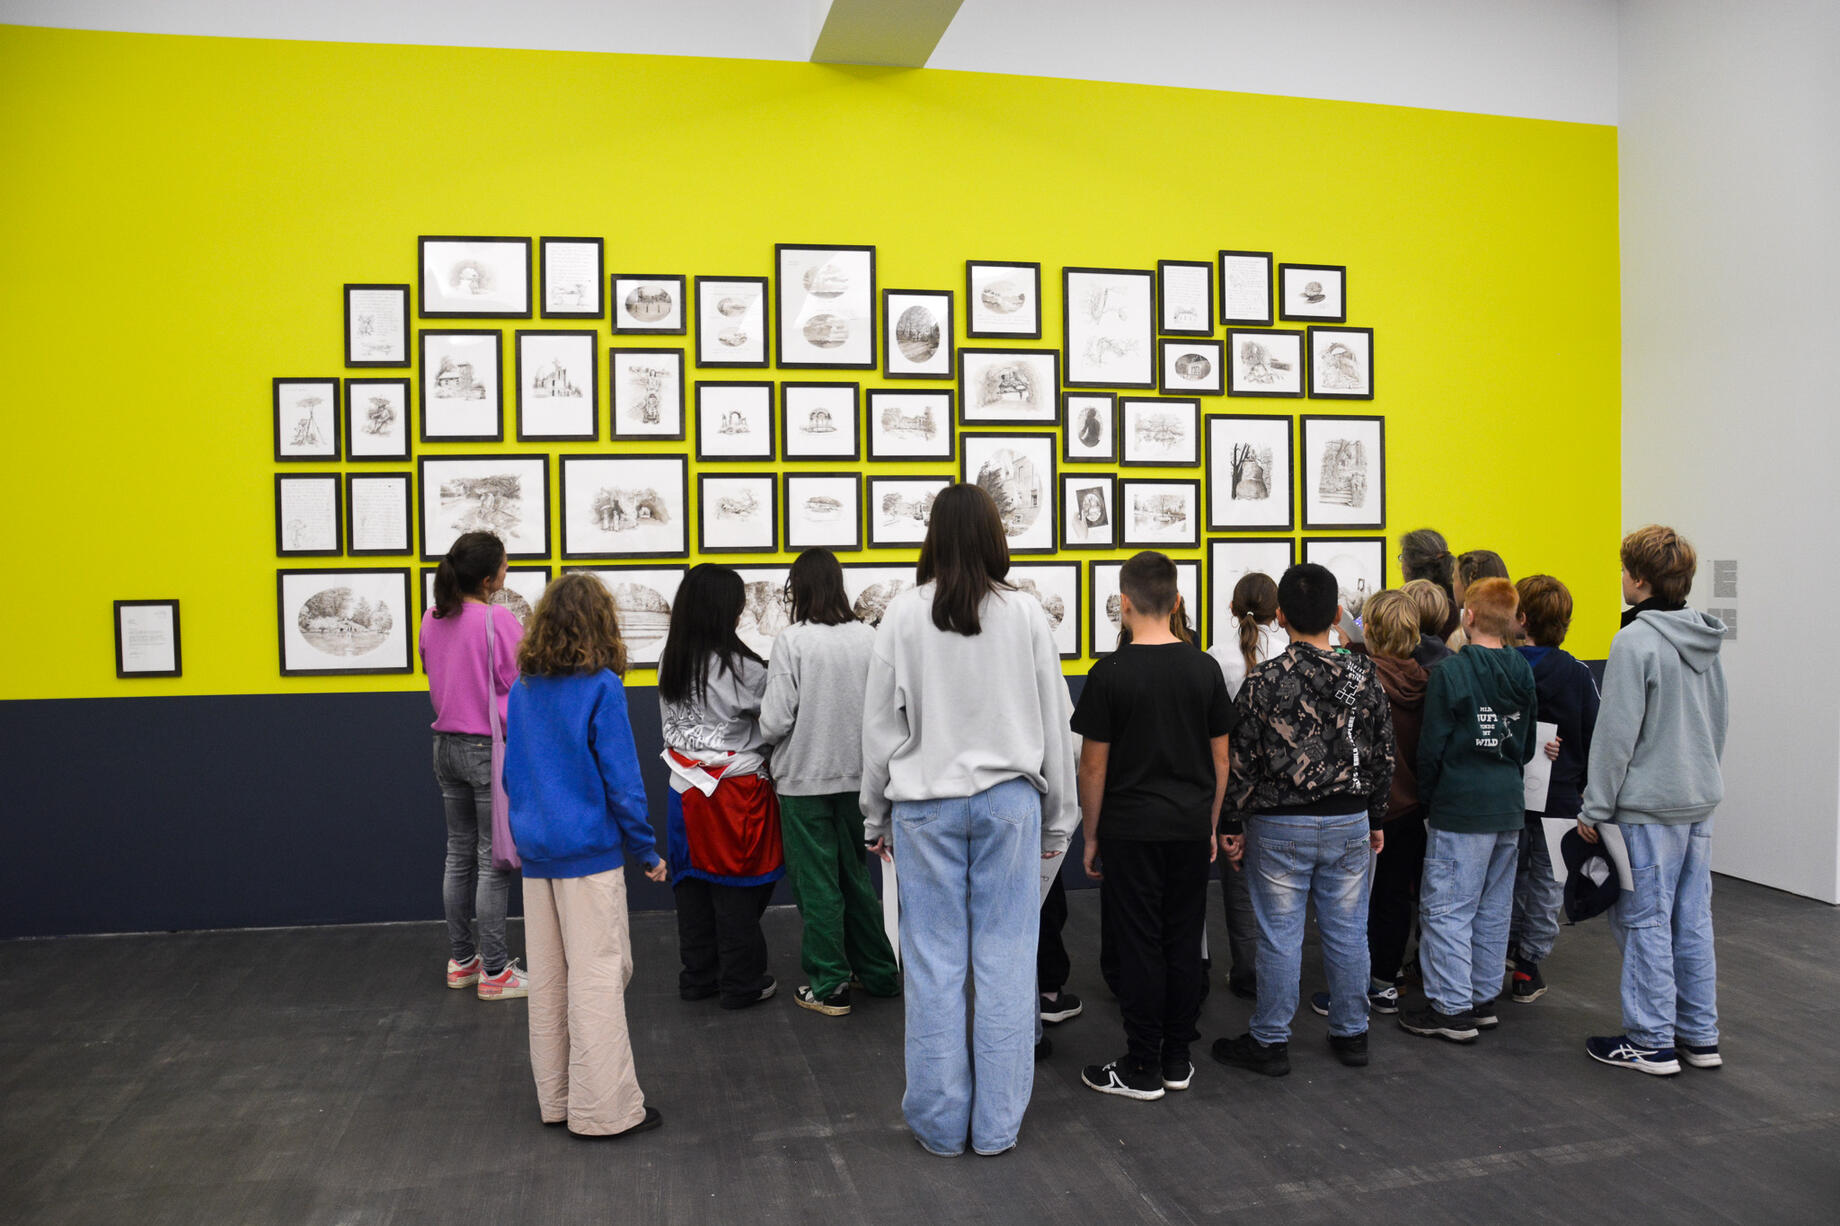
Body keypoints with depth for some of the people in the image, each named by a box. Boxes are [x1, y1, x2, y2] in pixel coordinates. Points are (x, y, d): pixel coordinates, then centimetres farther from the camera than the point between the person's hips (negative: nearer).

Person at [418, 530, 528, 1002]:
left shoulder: (431, 620, 4)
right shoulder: (499, 620, -18)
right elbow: (521, 689, -13)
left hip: (447, 746, 7)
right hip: (491, 749, -7)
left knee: (458, 855, 16)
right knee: (493, 860, 1)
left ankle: (460, 960, 26)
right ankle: (494, 972, 8)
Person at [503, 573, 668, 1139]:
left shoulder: (522, 690, 6)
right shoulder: (601, 688, -12)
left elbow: (510, 773, 13)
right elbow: (621, 780, -12)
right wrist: (647, 851, -3)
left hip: (536, 854, 7)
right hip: (590, 853, -6)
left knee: (547, 980, 14)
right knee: (598, 976, 0)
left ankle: (556, 1099, 25)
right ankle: (604, 1108, 6)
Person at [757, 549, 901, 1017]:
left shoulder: (792, 640, -15)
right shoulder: (869, 637, -3)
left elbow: (775, 721, -16)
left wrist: (766, 736, 6)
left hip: (804, 780, -4)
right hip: (857, 776, 5)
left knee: (817, 885, 6)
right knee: (856, 876, 19)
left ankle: (827, 987, 15)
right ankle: (879, 973, 28)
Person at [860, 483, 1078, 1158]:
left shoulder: (906, 612, -5)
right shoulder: (1026, 613, -3)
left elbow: (881, 723, 0)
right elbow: (1053, 723, 3)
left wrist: (876, 814, 12)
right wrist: (1058, 816, 13)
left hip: (926, 804, 0)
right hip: (1009, 799, 1)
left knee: (935, 961, 7)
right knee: (1004, 960, 8)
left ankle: (940, 1123, 18)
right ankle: (997, 1123, 17)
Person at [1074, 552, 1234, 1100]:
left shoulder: (1110, 674, -11)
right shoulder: (1204, 669, 1)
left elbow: (1094, 766, -8)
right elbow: (1220, 759, 6)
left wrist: (1091, 835, 2)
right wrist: (1210, 825, 16)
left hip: (1131, 829, -4)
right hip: (1190, 827, 4)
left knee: (1140, 946, 3)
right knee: (1184, 941, 11)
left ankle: (1142, 1068, 11)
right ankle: (1177, 1059, 21)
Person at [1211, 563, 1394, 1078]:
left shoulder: (1262, 682, -13)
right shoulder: (1364, 677, -2)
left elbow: (1242, 760, -10)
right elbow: (1382, 755, 6)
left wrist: (1230, 824, 1)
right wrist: (1376, 819, 17)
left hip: (1281, 827, -3)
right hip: (1350, 822, 4)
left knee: (1280, 934, 4)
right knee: (1347, 930, 13)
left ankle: (1271, 1041, 15)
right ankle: (1352, 1034, 26)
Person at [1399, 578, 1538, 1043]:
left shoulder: (1450, 672, -14)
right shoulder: (1523, 673, 6)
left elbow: (1432, 745, -11)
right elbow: (1528, 742, 14)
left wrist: (1427, 797, 3)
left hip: (1461, 809, -7)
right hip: (1509, 809, 7)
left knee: (1446, 907, -1)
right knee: (1493, 908, 14)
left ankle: (1452, 1008, 2)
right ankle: (1484, 999, 23)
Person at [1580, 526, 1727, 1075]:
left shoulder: (1635, 641, -16)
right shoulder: (1705, 642, 9)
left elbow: (1617, 733, -17)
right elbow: (1718, 723, 17)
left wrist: (1595, 808, -10)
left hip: (1648, 806, -8)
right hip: (1700, 802, 8)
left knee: (1645, 921, 1)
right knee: (1692, 919, 14)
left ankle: (1651, 1041, 8)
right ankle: (1699, 1035, 22)